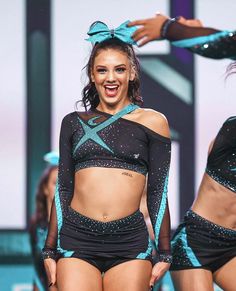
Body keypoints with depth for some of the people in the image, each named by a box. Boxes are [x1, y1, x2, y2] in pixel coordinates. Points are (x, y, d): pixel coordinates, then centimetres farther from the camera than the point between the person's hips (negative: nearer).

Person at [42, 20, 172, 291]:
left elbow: (158, 193, 7)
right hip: (76, 241, 1)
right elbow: (63, 190, 13)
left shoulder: (152, 122, 6)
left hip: (130, 243, -1)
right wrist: (49, 251, 12)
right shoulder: (74, 123, 11)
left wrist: (164, 254, 5)